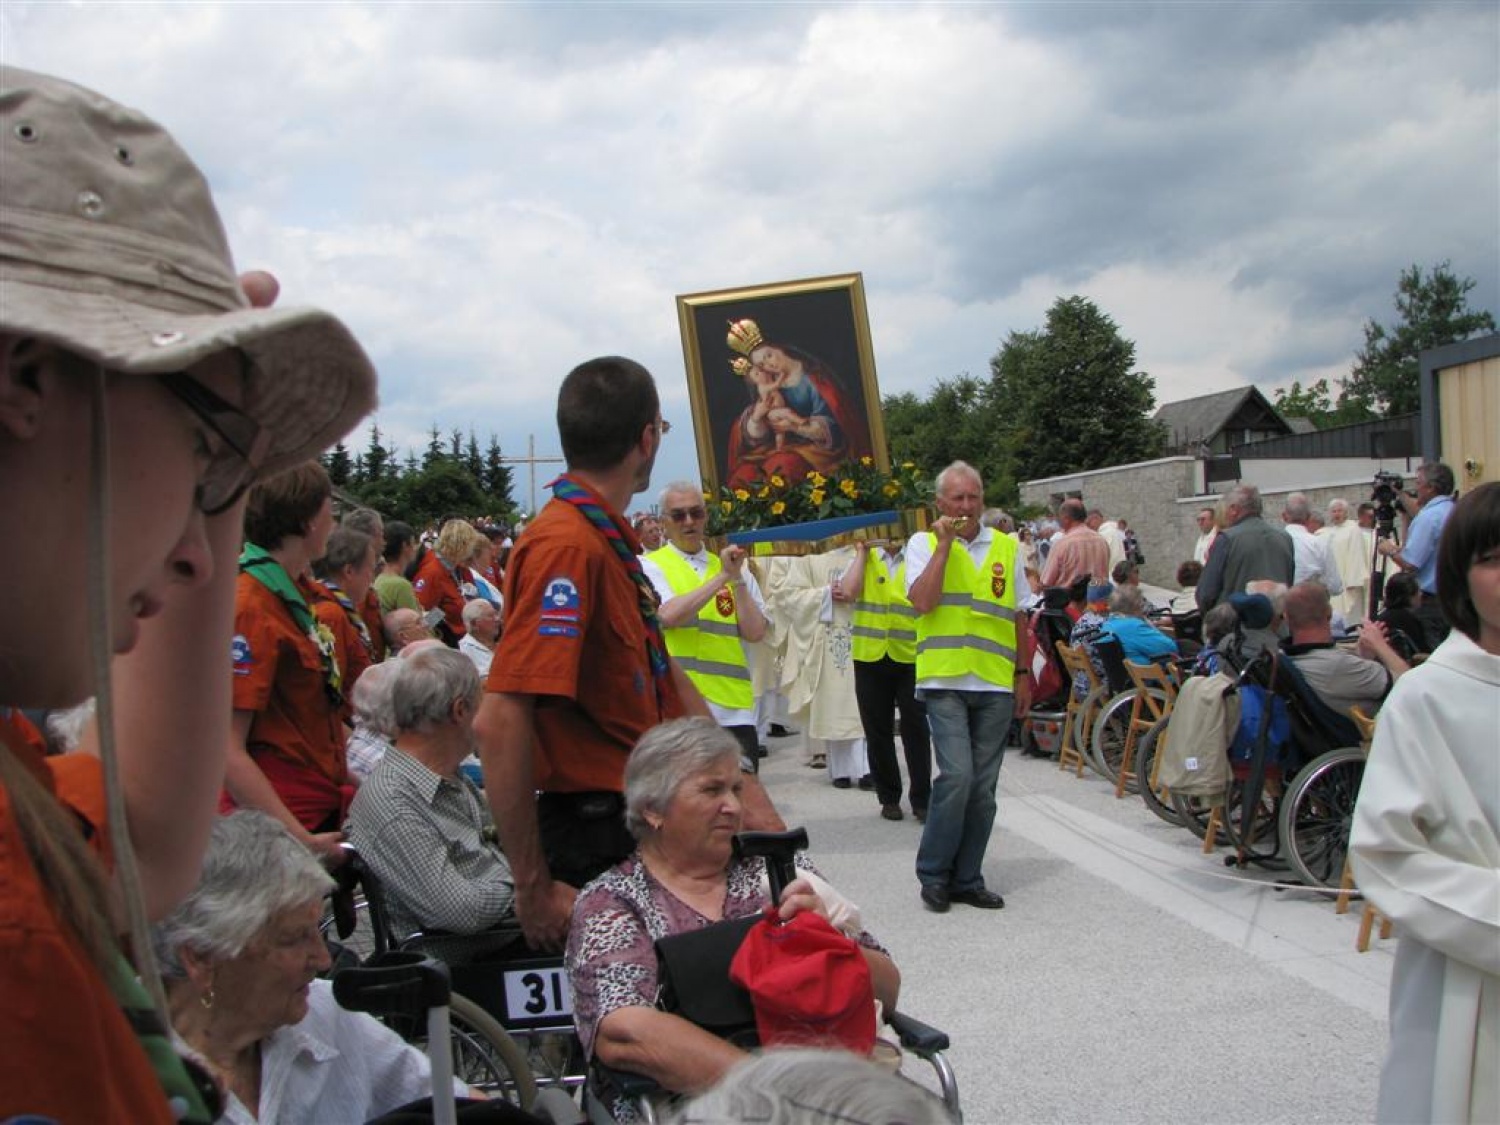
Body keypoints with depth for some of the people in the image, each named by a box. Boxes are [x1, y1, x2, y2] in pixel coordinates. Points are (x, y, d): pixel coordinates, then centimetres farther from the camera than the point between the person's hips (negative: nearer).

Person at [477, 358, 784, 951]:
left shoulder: (610, 540, 11)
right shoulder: (567, 545, -21)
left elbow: (664, 679, 18)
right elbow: (499, 723, -28)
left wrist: (742, 786, 11)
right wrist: (534, 886, -24)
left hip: (645, 821, 9)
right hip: (598, 836, -9)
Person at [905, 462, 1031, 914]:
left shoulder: (1005, 547, 11)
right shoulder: (924, 544, 3)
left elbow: (1019, 618, 15)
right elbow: (923, 602, -13)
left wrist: (1023, 675, 12)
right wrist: (945, 544, -12)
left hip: (995, 685, 4)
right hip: (945, 680, -4)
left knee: (982, 787, 7)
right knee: (957, 775, -15)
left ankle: (967, 879, 19)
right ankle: (933, 874, 2)